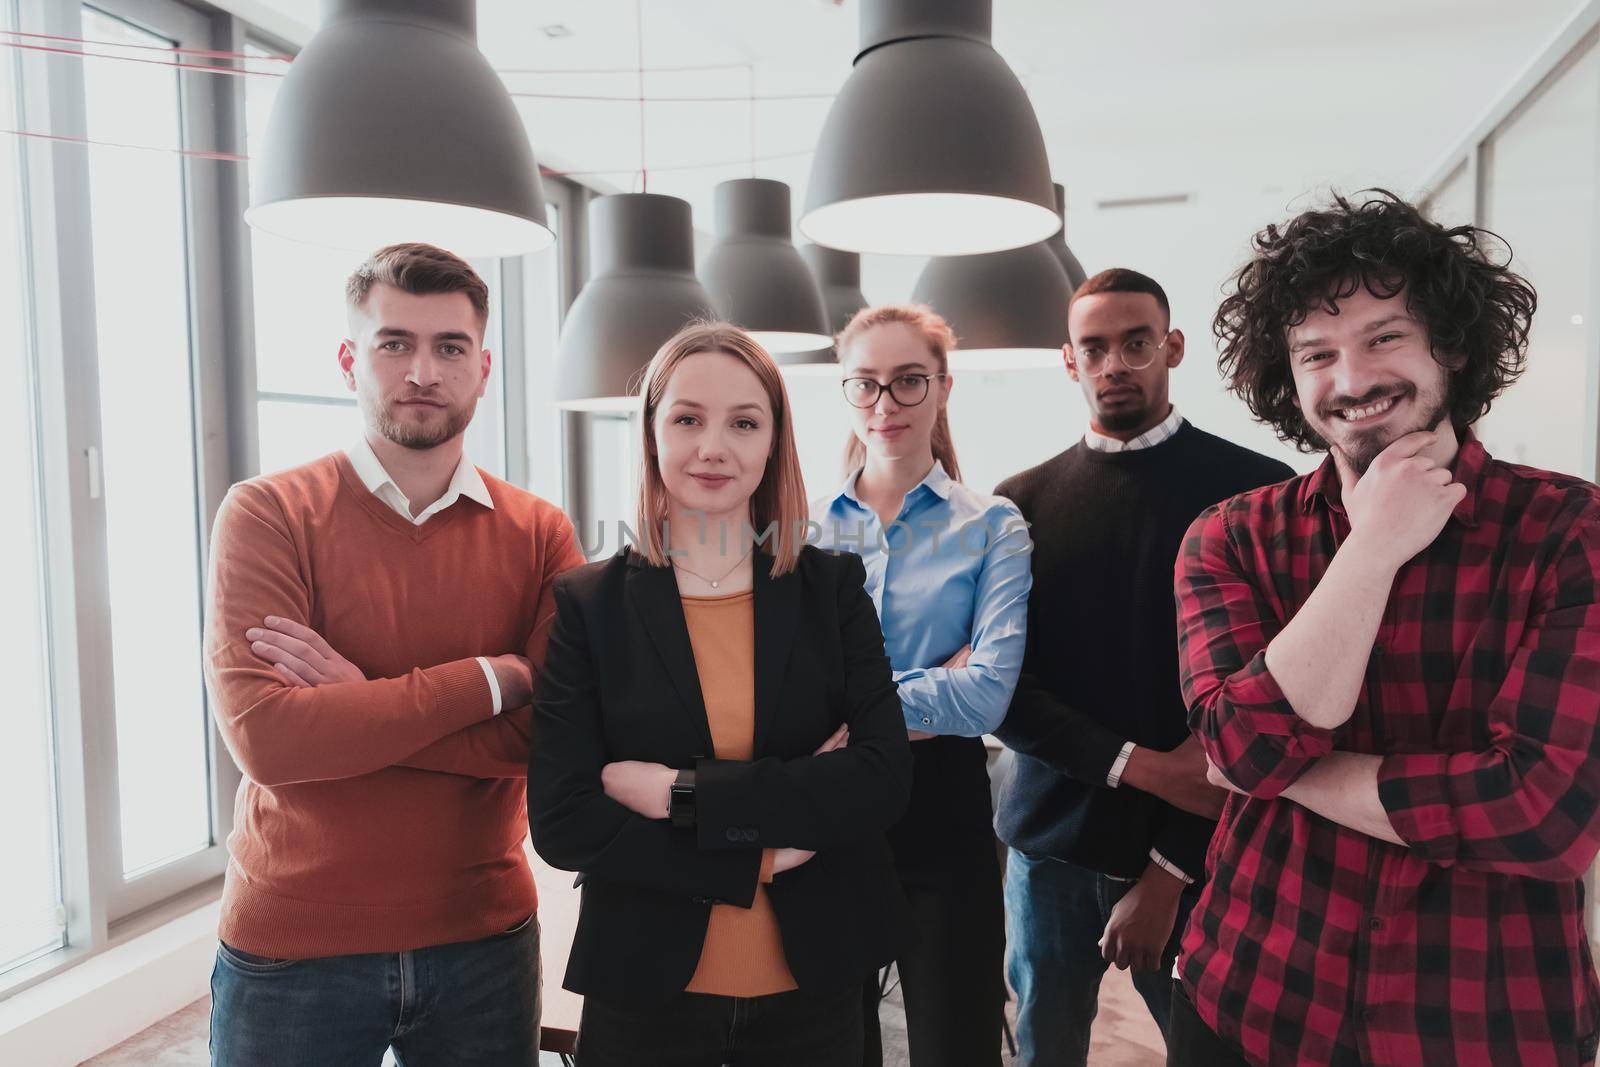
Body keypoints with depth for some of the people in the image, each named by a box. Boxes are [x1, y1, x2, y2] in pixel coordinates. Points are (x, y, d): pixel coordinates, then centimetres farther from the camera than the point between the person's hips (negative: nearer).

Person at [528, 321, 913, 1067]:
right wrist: (765, 852, -15)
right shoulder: (586, 602, -7)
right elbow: (561, 824, -12)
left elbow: (884, 781, -12)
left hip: (814, 986, 2)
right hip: (646, 993, -1)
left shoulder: (834, 587, -3)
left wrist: (682, 793, -17)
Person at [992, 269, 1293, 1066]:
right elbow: (1001, 685, -2)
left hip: (1192, 852, -2)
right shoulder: (1023, 502, 2)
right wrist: (1139, 765, -15)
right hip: (1050, 841, 2)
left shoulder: (1256, 491, -5)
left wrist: (1172, 868, -12)